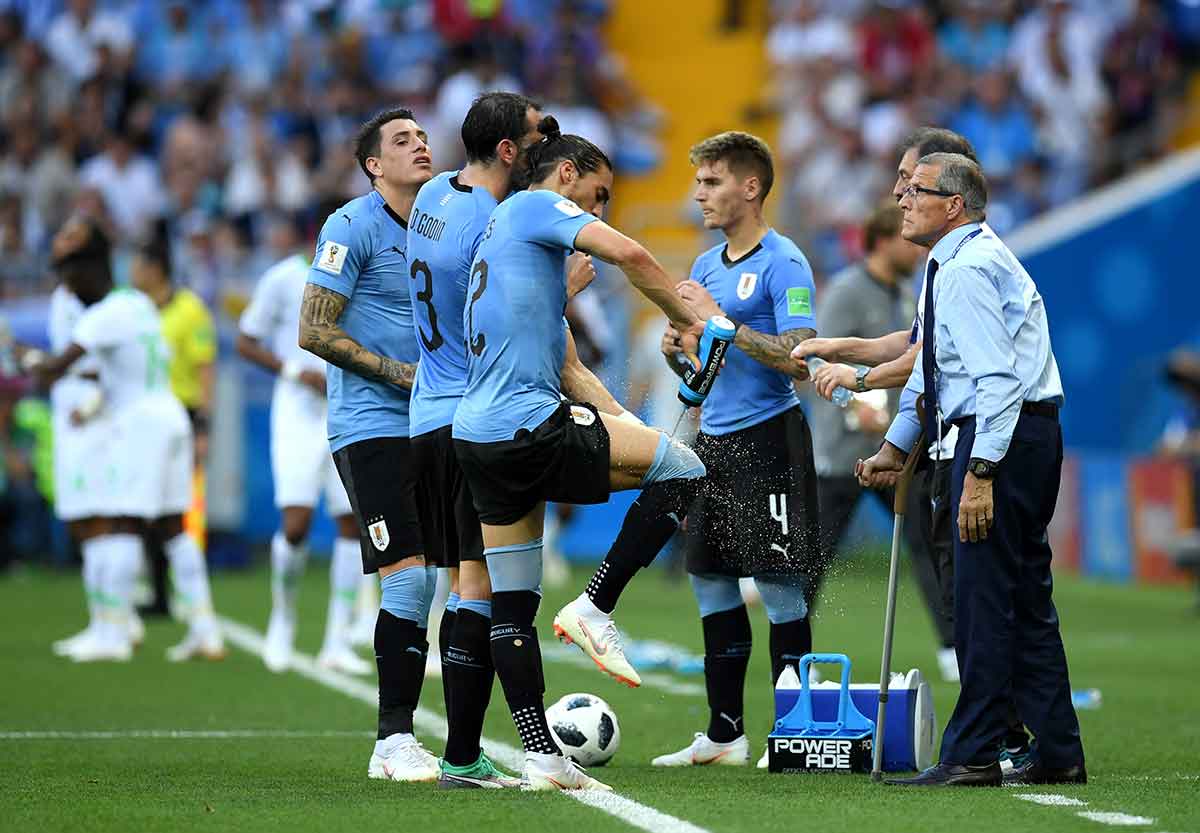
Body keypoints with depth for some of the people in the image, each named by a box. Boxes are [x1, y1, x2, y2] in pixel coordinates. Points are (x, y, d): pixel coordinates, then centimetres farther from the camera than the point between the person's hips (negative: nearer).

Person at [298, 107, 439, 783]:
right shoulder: (353, 227, -7)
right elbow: (315, 331, -11)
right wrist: (401, 373, -14)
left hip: (426, 426, 7)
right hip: (371, 428, -7)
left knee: (422, 586, 5)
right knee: (409, 577, -14)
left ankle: (396, 740, 11)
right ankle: (395, 740, -8)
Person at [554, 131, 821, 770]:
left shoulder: (782, 264, -10)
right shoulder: (706, 266, 15)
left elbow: (798, 356, -20)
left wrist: (720, 321, -20)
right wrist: (677, 350, 1)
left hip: (767, 439, -8)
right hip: (711, 439, 8)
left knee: (779, 588, -4)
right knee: (711, 585, 9)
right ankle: (724, 735, 16)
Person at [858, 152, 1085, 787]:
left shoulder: (965, 270, -15)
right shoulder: (955, 263, 19)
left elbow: (999, 377, -23)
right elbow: (932, 363, 28)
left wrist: (981, 472, -26)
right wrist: (896, 444, 27)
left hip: (1001, 435, -11)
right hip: (1029, 432, 11)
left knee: (983, 597, -7)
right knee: (1025, 598, 12)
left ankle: (971, 757, -4)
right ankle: (1058, 754, 15)